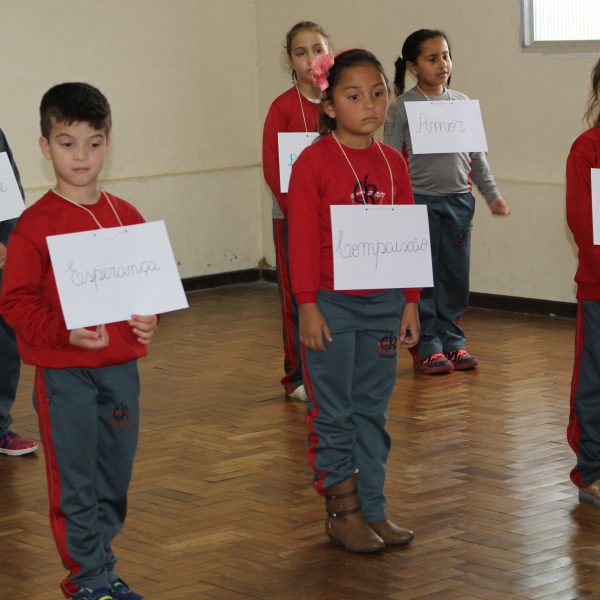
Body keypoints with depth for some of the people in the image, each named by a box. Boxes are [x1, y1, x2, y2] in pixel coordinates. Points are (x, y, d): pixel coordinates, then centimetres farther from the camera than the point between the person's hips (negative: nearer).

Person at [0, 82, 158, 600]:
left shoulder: (126, 217, 6)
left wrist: (148, 319, -2)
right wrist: (65, 332, -24)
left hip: (121, 366, 5)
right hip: (63, 372, -5)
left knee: (115, 477, 13)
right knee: (75, 482, 2)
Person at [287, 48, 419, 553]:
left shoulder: (393, 163, 6)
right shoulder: (314, 161, -9)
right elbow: (302, 240, -10)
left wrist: (410, 302, 8)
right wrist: (307, 305, -12)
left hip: (383, 303, 5)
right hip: (332, 304, -5)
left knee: (373, 411, 11)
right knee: (333, 414, 4)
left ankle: (372, 509, 19)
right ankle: (342, 512, 15)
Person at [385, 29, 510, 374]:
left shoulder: (462, 103, 8)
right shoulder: (404, 106, -5)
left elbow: (477, 155, 13)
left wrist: (492, 194, 9)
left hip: (459, 200, 4)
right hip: (420, 200, -4)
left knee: (456, 275, 8)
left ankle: (452, 341, 18)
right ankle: (427, 346, 10)